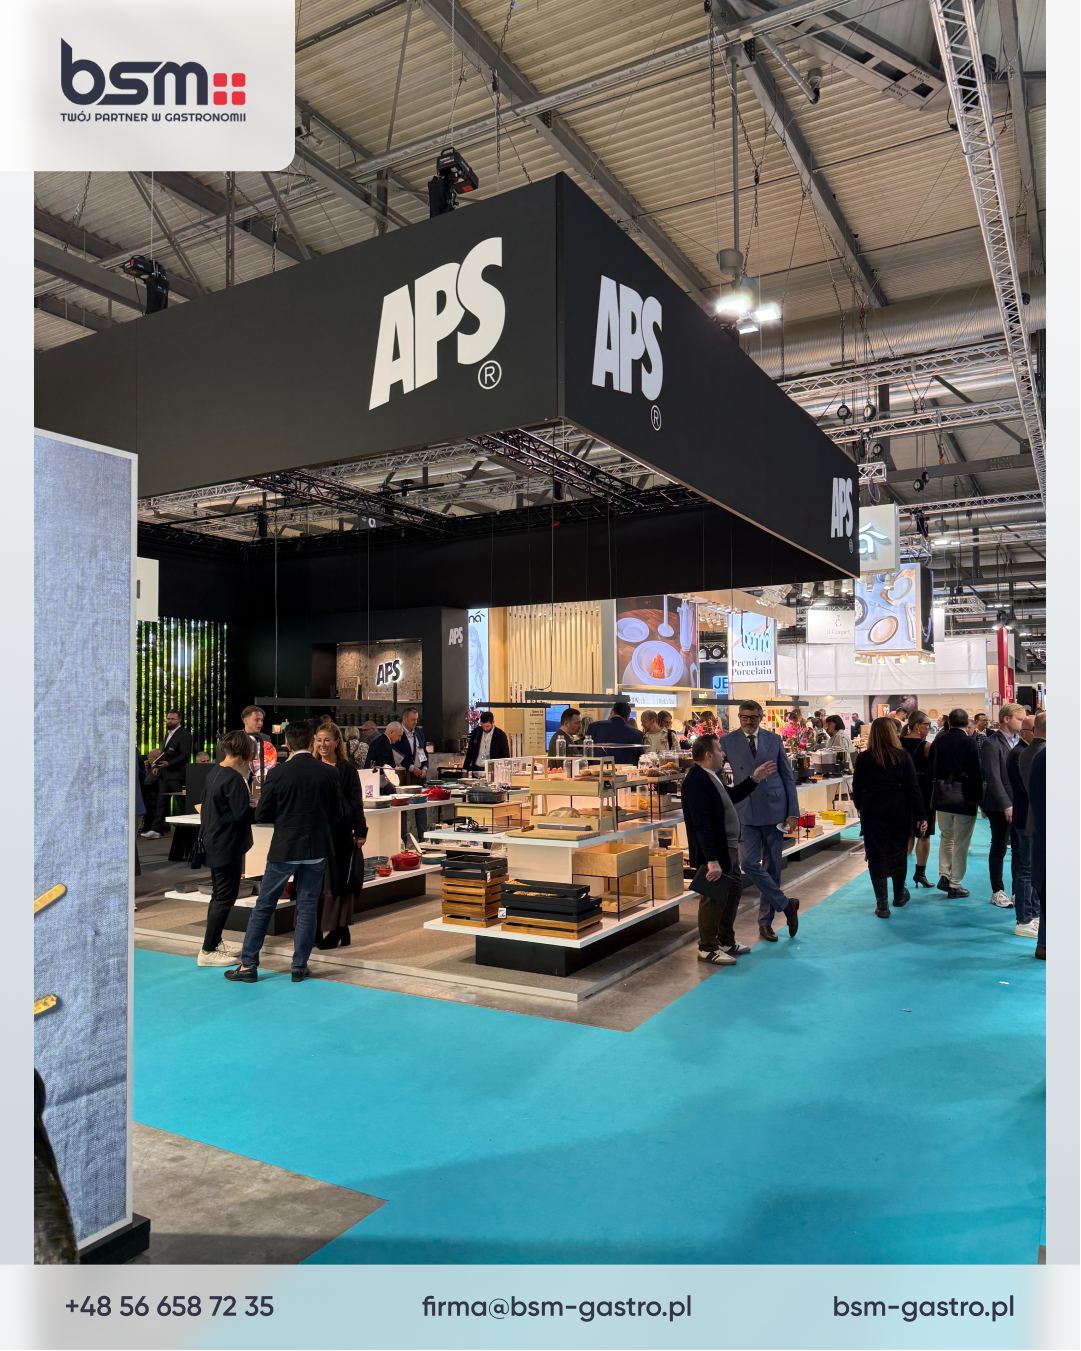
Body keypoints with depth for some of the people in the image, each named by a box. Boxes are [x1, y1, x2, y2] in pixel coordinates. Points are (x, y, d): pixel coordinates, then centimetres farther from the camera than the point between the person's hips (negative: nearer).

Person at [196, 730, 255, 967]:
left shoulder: (214, 773, 7)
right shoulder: (234, 778, -21)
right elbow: (243, 814, -24)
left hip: (213, 843, 10)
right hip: (227, 846, -10)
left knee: (219, 895, 20)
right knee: (225, 897, -2)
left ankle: (214, 943, 31)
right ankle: (208, 951, 2)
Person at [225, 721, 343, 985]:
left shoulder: (278, 773, -10)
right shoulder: (328, 773, -3)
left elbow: (261, 814, -5)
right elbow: (336, 815, 3)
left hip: (284, 848, -2)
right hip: (317, 849, 2)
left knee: (264, 906, 9)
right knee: (307, 908, 10)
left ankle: (248, 965, 14)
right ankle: (300, 966, 14)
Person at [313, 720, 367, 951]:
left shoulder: (346, 768, 0)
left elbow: (356, 802, 0)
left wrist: (360, 832, -4)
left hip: (341, 831, -3)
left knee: (339, 880, 0)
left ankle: (337, 930, 7)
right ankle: (317, 930, 13)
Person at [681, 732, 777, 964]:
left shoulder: (711, 777, 10)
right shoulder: (696, 781, -24)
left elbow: (732, 797, 27)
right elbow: (702, 824, -28)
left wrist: (754, 779, 20)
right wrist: (712, 861, -30)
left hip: (728, 848, 11)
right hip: (714, 852, -11)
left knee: (733, 892, 20)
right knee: (715, 899, 0)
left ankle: (726, 942, 34)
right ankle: (707, 949, 15)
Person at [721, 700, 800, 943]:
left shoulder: (774, 739, 6)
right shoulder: (727, 741, 3)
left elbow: (788, 777, 8)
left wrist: (793, 812, 1)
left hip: (774, 810, 1)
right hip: (745, 812, -1)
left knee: (771, 867, 6)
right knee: (748, 863, -13)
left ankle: (766, 920, 19)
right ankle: (786, 904, 5)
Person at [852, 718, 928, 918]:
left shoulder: (863, 758, -5)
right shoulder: (903, 757, -4)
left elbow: (857, 789, 1)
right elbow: (913, 789, -5)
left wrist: (860, 807, 19)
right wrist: (921, 817, -3)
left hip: (872, 812, -1)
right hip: (898, 812, 1)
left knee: (876, 855, 3)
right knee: (899, 852, 18)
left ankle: (882, 904, 2)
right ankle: (899, 895, 34)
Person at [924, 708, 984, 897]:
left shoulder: (938, 741, 3)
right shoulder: (969, 743, -12)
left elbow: (930, 771, 8)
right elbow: (976, 773, -13)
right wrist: (977, 797, -4)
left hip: (941, 796, 4)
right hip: (964, 799, -4)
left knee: (946, 836, 21)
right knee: (961, 843, 5)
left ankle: (944, 875, 13)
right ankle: (955, 885, 9)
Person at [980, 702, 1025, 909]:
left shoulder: (1021, 740, 7)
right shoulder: (991, 744, -12)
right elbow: (993, 778, -17)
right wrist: (1006, 806, -20)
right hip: (1000, 805, -5)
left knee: (1020, 849, 7)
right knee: (999, 849, 6)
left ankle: (1018, 891, 16)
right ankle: (997, 892, 17)